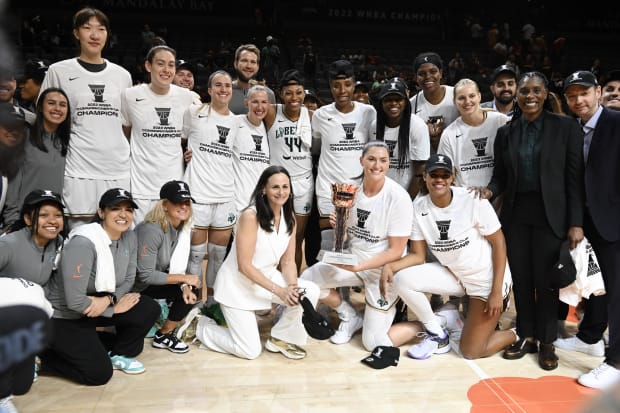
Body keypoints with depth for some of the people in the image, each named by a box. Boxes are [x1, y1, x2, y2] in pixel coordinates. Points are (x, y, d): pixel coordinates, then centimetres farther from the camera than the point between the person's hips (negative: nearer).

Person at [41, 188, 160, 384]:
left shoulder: (129, 237, -7)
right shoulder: (83, 243, -28)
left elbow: (129, 280, 2)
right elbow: (75, 302, -28)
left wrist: (108, 300, -18)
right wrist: (115, 307, -16)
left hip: (99, 305, 7)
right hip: (63, 316, -6)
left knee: (150, 309, -11)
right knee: (99, 373, -9)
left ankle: (117, 353, 11)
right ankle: (40, 357, 10)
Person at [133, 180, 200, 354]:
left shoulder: (184, 227, -6)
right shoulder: (152, 229, -30)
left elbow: (177, 265, -3)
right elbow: (146, 276, -28)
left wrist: (185, 286, -22)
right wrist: (184, 279, -23)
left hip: (155, 279, 6)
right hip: (136, 286, -6)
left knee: (190, 293, -10)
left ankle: (164, 334, 6)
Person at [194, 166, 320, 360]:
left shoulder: (289, 218, -3)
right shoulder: (251, 216, -24)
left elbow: (288, 261, 0)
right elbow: (244, 266, -24)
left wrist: (292, 286, -20)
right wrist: (279, 290, -27)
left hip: (267, 277, 6)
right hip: (237, 284, -6)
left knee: (310, 292, -17)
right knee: (250, 351, -5)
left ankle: (281, 338, 5)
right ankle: (203, 327, 20)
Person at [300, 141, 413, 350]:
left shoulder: (398, 197, -20)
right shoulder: (352, 189, -5)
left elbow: (396, 251, -17)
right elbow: (347, 234, 5)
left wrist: (358, 266, -26)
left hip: (383, 270, -5)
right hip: (353, 261, 6)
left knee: (374, 344, -7)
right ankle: (351, 317, 14)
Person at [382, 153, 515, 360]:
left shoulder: (473, 200, -21)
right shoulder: (419, 207, -10)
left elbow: (499, 242, -13)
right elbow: (417, 255, -5)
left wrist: (497, 292, -16)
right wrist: (390, 266, -25)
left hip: (487, 279, -4)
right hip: (453, 274, 4)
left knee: (471, 351, -4)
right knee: (402, 279, -18)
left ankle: (518, 334, 27)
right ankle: (437, 334, 4)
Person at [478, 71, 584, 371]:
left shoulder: (565, 127, -1)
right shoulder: (505, 132, 8)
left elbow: (575, 177, -4)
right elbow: (500, 175, 9)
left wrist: (576, 222, -9)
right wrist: (489, 191, -14)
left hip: (549, 214, -3)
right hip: (515, 213, 3)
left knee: (545, 279, 4)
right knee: (520, 278, 9)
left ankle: (547, 341, 21)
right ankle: (526, 335, 25)